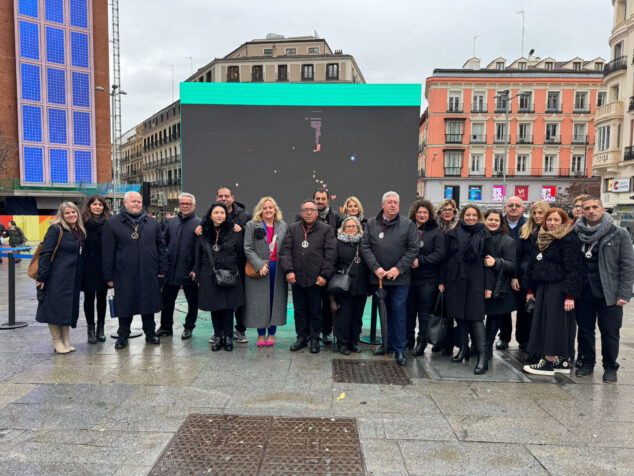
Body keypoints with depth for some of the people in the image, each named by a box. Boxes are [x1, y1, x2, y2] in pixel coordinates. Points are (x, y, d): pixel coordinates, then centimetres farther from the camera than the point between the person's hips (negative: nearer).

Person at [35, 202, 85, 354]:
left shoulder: (80, 232, 12)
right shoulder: (56, 230, -8)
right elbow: (45, 254, -12)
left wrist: (79, 277, 12)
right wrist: (41, 277, -16)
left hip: (73, 279, 7)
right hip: (57, 277, -7)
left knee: (69, 308, 11)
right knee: (56, 307, 0)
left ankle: (66, 341, 21)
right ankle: (57, 340, 14)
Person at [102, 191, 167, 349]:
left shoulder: (152, 222, 10)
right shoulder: (112, 223, 1)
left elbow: (160, 246, 11)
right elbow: (107, 251, -1)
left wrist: (162, 269, 5)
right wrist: (109, 276, -4)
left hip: (149, 273, 2)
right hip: (125, 274, -2)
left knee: (149, 303, 11)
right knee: (125, 306, 7)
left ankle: (150, 333, 26)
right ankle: (123, 336, 23)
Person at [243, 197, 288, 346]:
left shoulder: (283, 226, 10)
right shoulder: (251, 225, 2)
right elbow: (248, 249, -4)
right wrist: (260, 265, -15)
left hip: (278, 270, 2)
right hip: (259, 270, -2)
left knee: (276, 300, 4)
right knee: (259, 302, 2)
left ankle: (271, 333, 15)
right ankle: (261, 334, 12)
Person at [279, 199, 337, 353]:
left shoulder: (326, 230, 3)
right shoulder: (292, 229, 11)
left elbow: (330, 254, -2)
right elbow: (285, 250, 4)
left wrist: (324, 275, -9)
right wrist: (288, 270, -8)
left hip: (316, 279, -3)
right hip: (297, 278, 3)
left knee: (315, 310, 6)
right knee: (299, 310, 12)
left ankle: (314, 339, 19)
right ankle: (301, 337, 24)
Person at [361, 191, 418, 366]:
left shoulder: (408, 225, 2)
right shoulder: (371, 224, 6)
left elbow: (413, 249, -2)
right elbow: (365, 247, 2)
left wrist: (398, 269, -11)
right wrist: (376, 268, -9)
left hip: (400, 278, -2)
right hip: (378, 277, 2)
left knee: (399, 312, -1)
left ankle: (399, 349, 9)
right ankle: (387, 343, 27)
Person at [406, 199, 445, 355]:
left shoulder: (436, 231, 0)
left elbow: (440, 254, -8)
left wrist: (420, 261, -17)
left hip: (428, 279, -2)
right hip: (409, 276, 2)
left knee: (425, 311, 2)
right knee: (409, 310, 10)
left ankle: (421, 342, 12)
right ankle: (408, 340, 24)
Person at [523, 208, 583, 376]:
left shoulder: (569, 239, -9)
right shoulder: (542, 239, 14)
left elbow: (574, 269, -15)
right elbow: (533, 265, 17)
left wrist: (570, 295, -20)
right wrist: (530, 289, 16)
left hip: (558, 289, -8)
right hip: (542, 288, 8)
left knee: (554, 324, -4)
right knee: (543, 322, 9)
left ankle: (548, 362, 3)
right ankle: (562, 362, 19)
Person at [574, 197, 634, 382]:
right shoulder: (576, 234, 4)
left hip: (608, 293, -2)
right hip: (584, 292, 2)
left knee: (610, 332, 5)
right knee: (585, 329, 12)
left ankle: (610, 367, 22)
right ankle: (587, 362, 29)